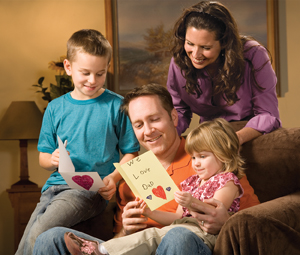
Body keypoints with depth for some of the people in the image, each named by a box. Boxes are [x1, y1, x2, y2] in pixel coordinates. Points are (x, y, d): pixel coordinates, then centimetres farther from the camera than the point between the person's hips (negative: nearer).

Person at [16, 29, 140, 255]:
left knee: (38, 235, -27)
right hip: (56, 184, 4)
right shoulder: (55, 108, 14)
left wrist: (114, 177, -13)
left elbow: (131, 153, 6)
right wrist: (53, 160, -6)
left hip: (93, 189, -4)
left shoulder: (116, 106, 3)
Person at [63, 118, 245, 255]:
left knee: (152, 236, -29)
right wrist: (151, 213, 12)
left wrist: (193, 204, -27)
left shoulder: (228, 181, 4)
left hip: (205, 233, -8)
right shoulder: (192, 182, 30)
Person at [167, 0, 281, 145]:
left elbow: (268, 114, -18)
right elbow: (179, 112, 2)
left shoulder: (253, 57, -21)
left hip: (256, 136, 0)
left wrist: (238, 138, -37)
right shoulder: (179, 62, -11)